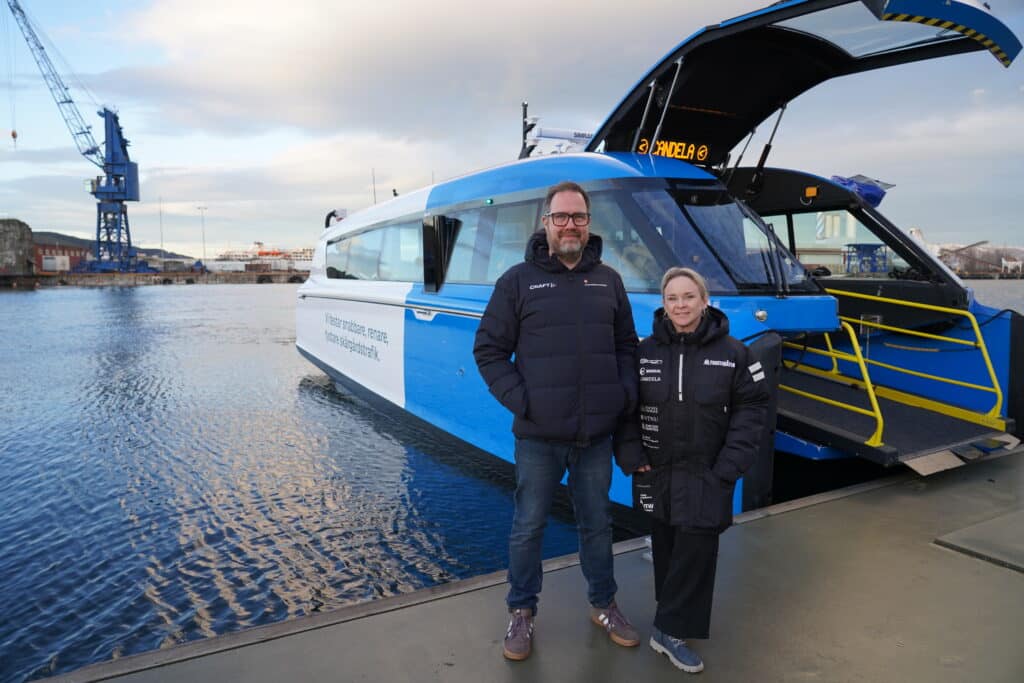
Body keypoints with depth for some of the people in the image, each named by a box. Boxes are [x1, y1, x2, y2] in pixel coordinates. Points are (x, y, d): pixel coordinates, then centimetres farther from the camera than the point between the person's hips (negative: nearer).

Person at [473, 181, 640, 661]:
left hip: (597, 435, 3)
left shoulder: (608, 281, 7)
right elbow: (488, 350, -3)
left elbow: (627, 345, 15)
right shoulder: (518, 280, -4)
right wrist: (520, 400, -12)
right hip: (538, 435, -3)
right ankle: (521, 612, 31)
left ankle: (603, 605, 38)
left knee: (597, 522, 18)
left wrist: (627, 394, 0)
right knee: (529, 526, 11)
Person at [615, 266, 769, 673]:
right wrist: (631, 455, -7)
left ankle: (671, 629, 9)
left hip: (706, 474, -2)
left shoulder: (732, 352, -5)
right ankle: (675, 619, 32)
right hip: (657, 472, 2)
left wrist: (729, 466, -10)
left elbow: (752, 408, -3)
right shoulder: (645, 351, -1)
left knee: (696, 549, -4)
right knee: (665, 547, 13)